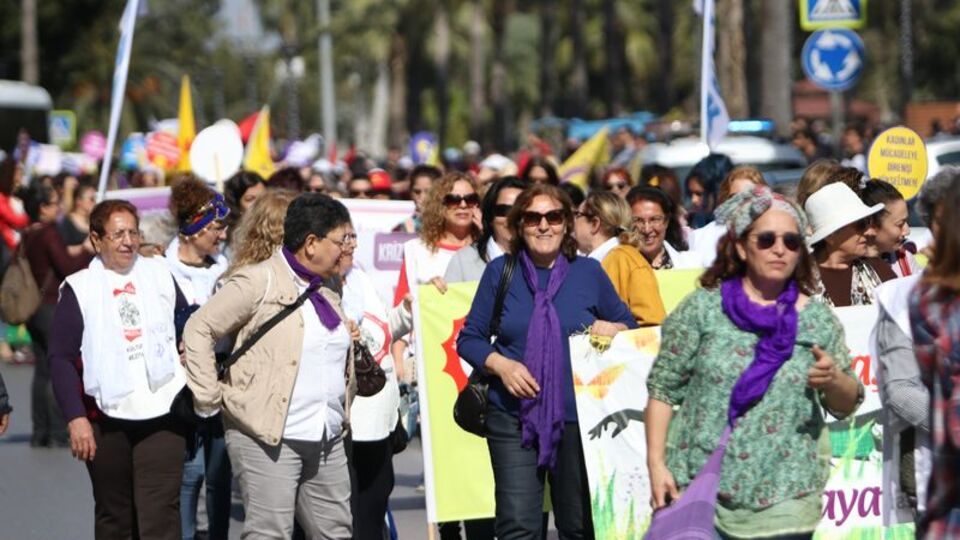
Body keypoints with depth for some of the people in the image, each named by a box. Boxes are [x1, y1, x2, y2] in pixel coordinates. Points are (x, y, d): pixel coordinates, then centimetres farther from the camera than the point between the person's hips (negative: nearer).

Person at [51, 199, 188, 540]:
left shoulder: (159, 274, 9)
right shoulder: (79, 288, 0)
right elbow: (62, 359, -3)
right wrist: (75, 418, -11)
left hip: (161, 416, 1)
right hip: (106, 420, -1)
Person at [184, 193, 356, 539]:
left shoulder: (328, 296, 16)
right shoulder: (260, 282, -8)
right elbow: (199, 329, -8)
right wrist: (210, 400, -10)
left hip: (327, 442, 8)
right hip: (267, 438, -8)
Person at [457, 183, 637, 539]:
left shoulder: (589, 272, 7)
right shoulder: (500, 272, 5)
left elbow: (628, 324, 16)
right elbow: (469, 339, 7)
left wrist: (613, 330, -8)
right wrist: (501, 365, -12)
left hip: (578, 417, 1)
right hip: (513, 417, -1)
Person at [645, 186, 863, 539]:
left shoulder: (818, 319, 8)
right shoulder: (702, 308, 3)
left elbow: (846, 405, 11)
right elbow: (663, 389, 3)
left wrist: (833, 380, -11)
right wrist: (656, 464, -5)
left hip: (784, 498, 1)